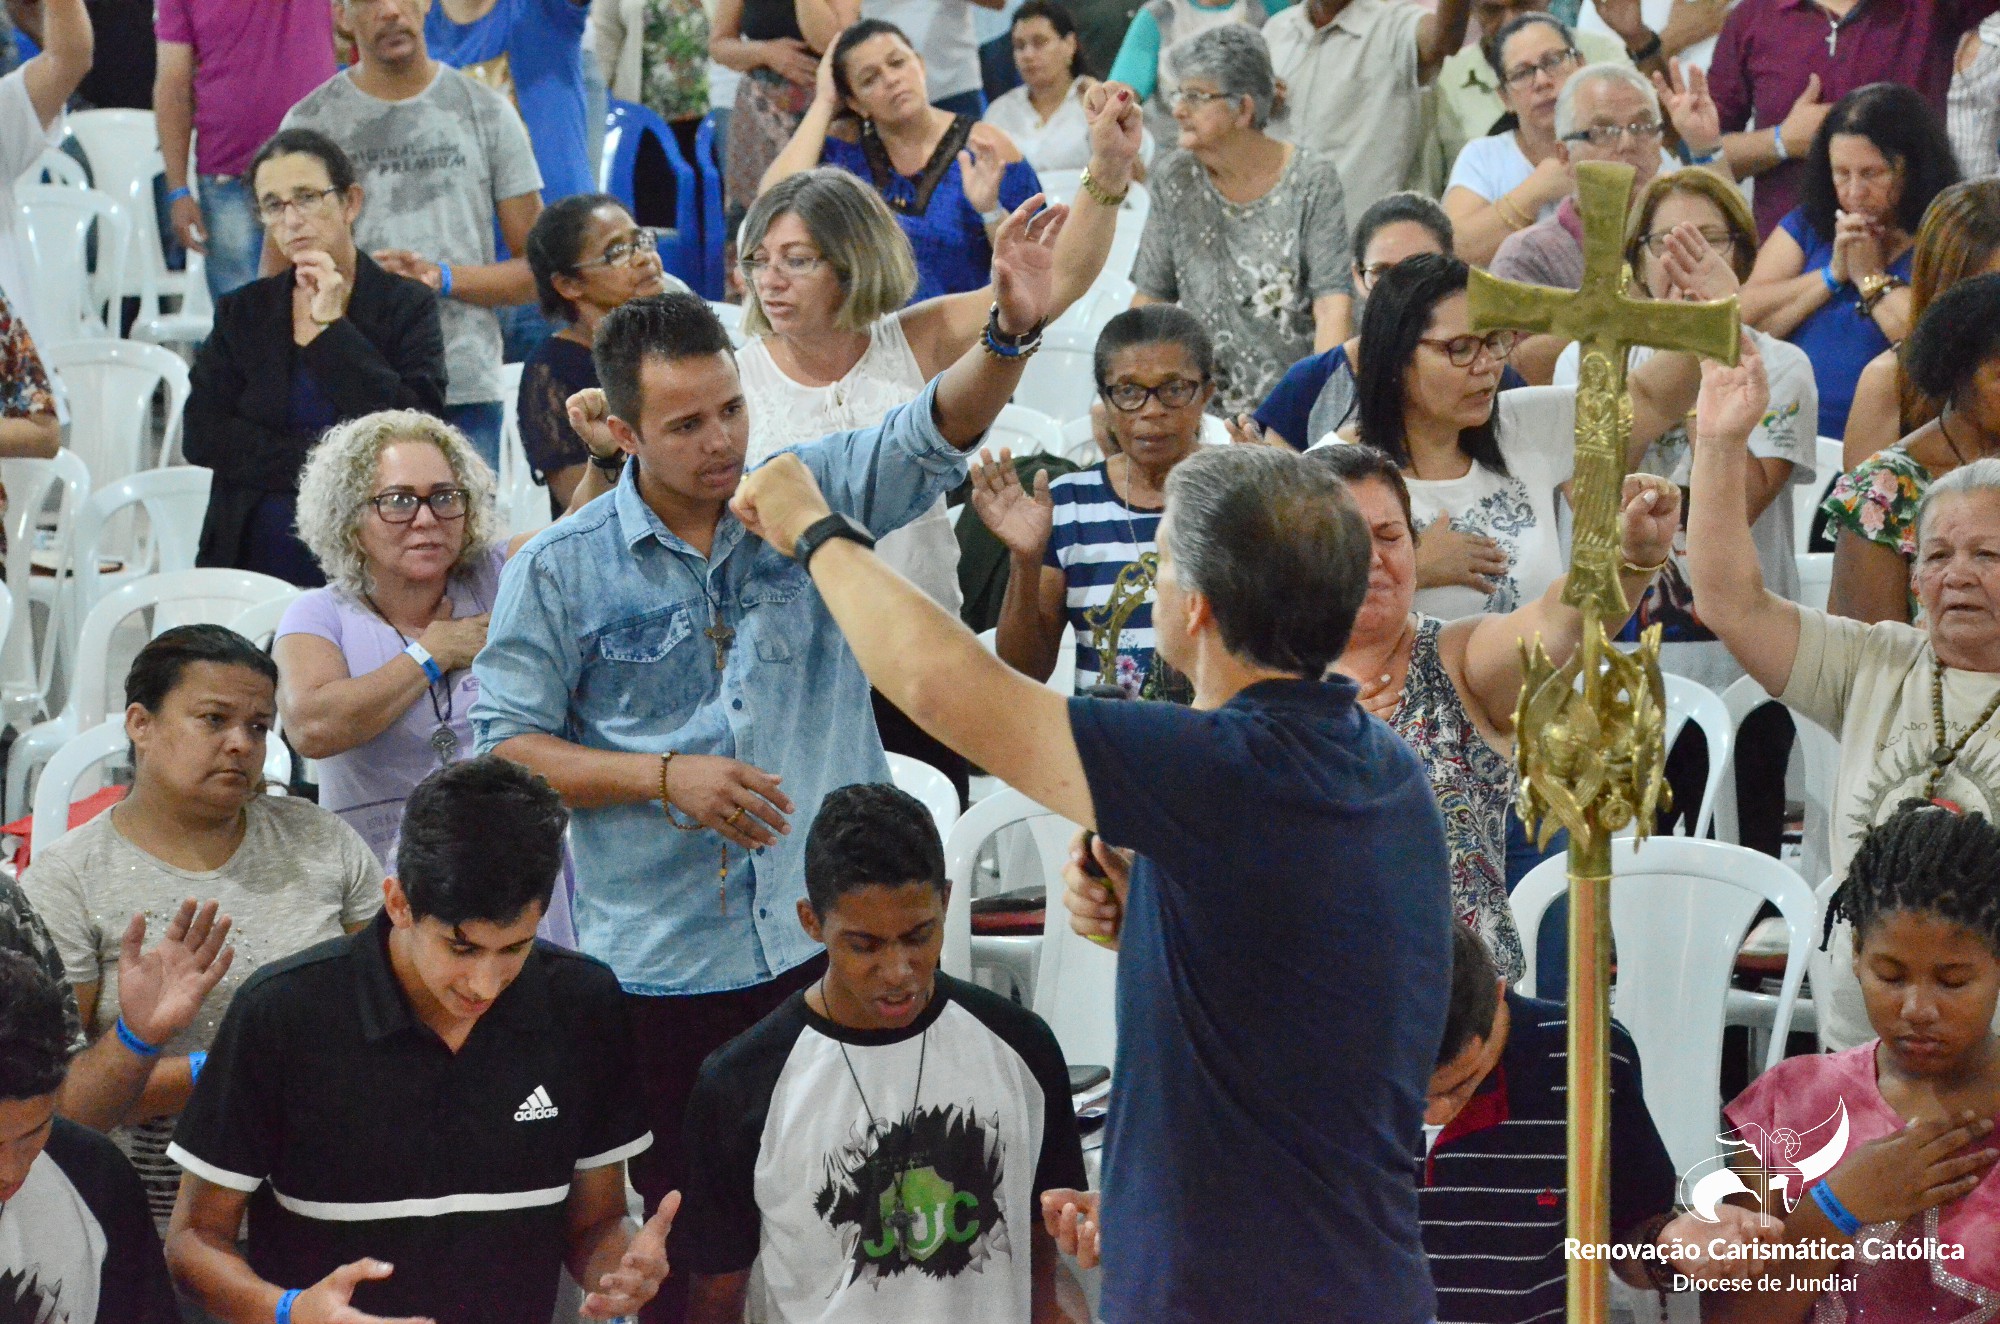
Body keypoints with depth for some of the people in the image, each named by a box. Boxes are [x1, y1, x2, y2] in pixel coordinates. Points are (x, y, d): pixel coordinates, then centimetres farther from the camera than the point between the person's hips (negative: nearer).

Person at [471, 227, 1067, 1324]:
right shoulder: (560, 572, -3)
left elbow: (935, 433, -12)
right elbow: (505, 748, -2)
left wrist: (1011, 332, -32)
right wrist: (665, 779, -13)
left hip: (833, 940, 1)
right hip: (662, 972, -1)